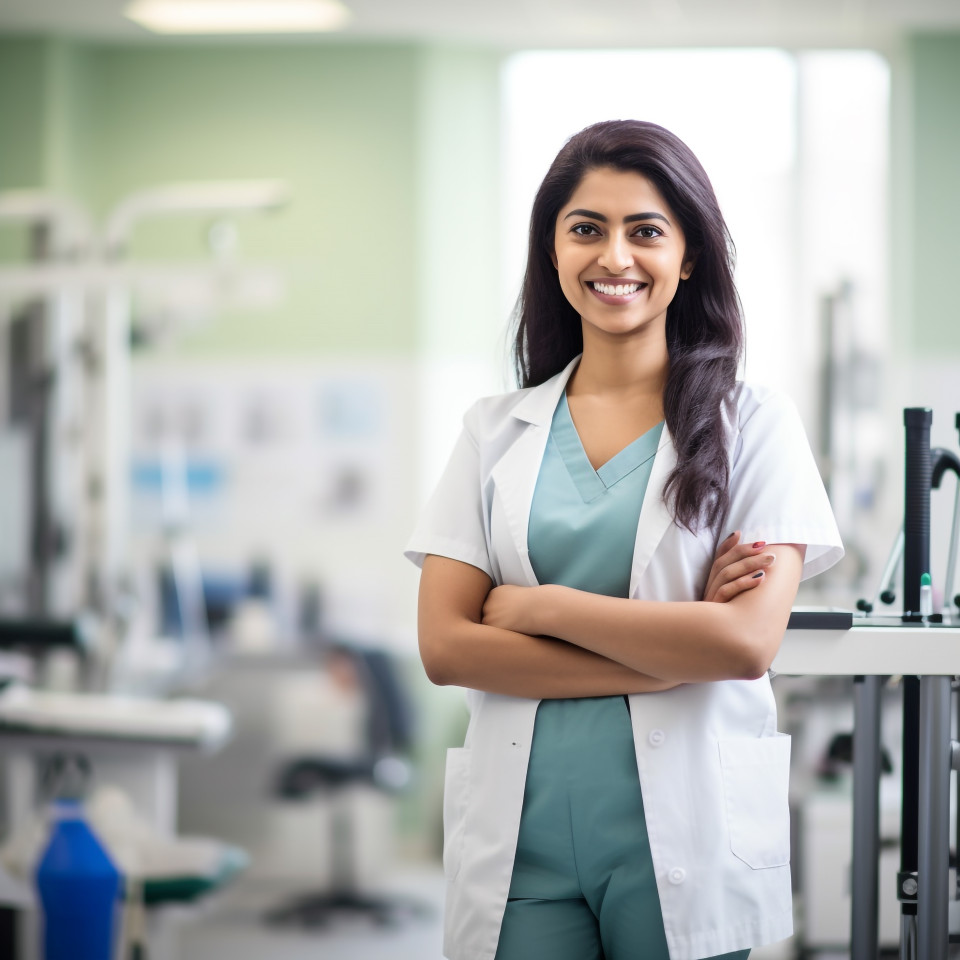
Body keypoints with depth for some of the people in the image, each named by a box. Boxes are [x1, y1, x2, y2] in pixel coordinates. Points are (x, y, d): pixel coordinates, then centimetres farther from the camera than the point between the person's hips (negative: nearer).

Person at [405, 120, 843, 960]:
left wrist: (538, 607, -7)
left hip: (684, 834, -1)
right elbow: (444, 647, -2)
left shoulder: (754, 426, 2)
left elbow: (748, 641, -11)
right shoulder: (496, 433, 9)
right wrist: (669, 653, -10)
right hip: (523, 835, 2)